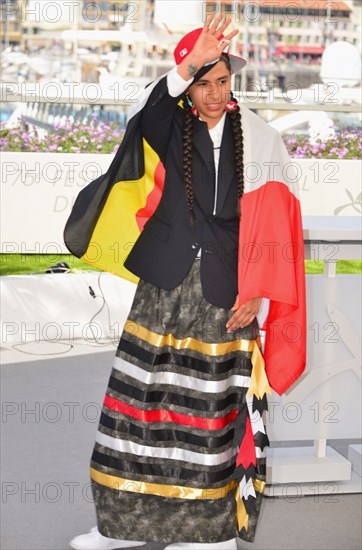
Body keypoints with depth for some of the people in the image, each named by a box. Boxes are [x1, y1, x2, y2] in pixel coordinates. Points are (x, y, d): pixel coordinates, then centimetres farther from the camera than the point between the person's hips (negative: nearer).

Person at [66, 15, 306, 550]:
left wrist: (259, 295, -4)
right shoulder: (170, 127, 1)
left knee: (216, 408, 4)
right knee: (144, 399, 3)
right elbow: (144, 114, -24)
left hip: (227, 292, -1)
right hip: (166, 287, 1)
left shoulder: (260, 141, 2)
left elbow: (273, 226, 2)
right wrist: (187, 65, -40)